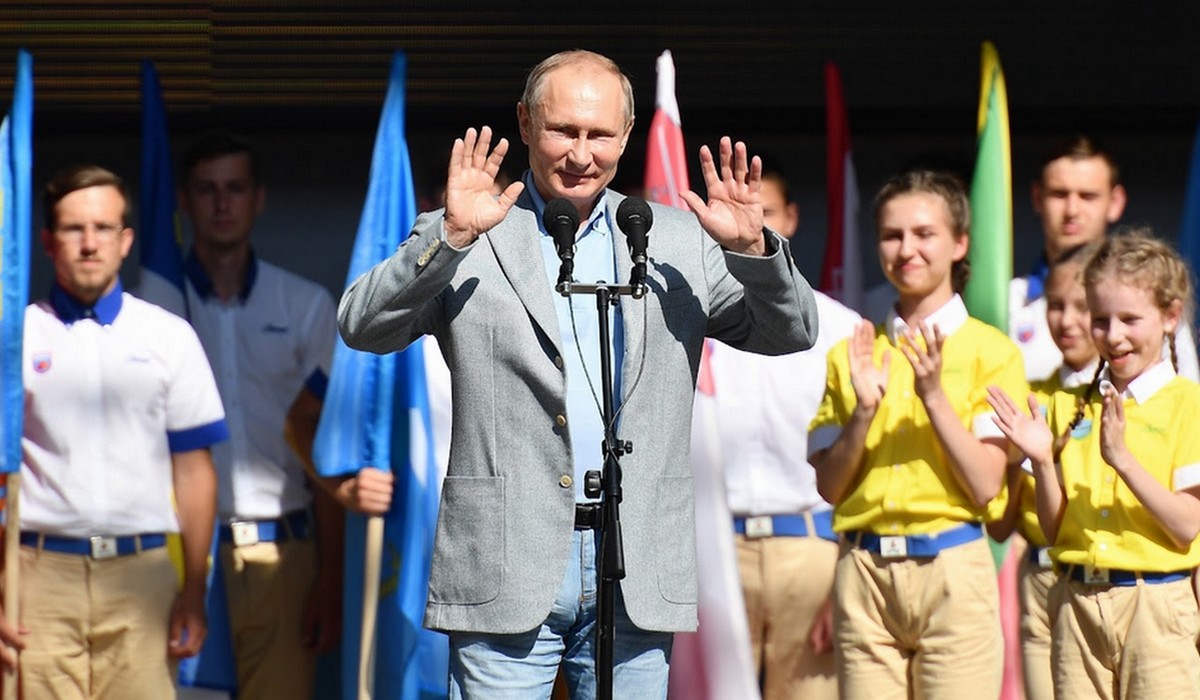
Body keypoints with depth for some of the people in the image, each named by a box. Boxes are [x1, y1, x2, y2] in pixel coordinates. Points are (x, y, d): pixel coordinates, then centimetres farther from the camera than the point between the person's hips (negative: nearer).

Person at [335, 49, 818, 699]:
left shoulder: (680, 240, 12)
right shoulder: (461, 242, 5)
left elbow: (791, 333, 8)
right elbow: (362, 327, -7)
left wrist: (750, 247, -11)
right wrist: (453, 236, -19)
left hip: (638, 573, 3)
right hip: (506, 571, -2)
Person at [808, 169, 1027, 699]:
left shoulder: (990, 352, 1)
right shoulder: (852, 354, 12)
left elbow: (986, 486, -6)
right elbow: (829, 486, 7)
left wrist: (933, 396, -14)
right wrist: (864, 411, -8)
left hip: (952, 570, -3)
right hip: (865, 571, 3)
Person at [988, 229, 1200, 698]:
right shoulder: (1071, 407, 11)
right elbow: (1055, 529, 10)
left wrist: (1122, 458, -21)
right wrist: (1042, 461, -7)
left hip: (1156, 605, -4)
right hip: (1078, 602, 4)